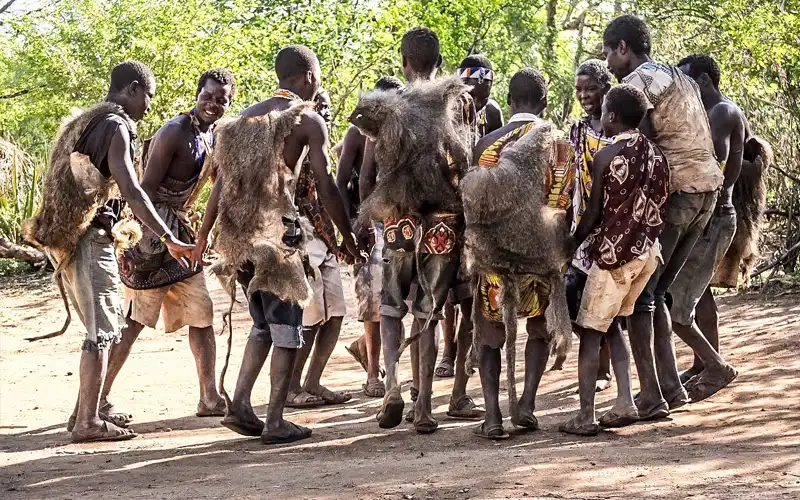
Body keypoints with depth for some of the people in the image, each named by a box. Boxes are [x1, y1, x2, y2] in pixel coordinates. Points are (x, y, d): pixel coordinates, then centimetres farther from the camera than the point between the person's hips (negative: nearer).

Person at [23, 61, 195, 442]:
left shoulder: (82, 123, 19)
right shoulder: (116, 127, -11)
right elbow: (131, 191, -22)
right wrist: (169, 240, -25)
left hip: (64, 237, 9)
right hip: (89, 238, -9)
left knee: (104, 326, 18)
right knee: (102, 331, -6)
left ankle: (87, 410, 21)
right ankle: (88, 422, -7)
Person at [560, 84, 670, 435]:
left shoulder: (605, 156, -12)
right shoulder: (655, 153, 6)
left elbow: (594, 213, -10)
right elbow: (661, 205, 9)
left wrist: (571, 246, 4)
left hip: (614, 251, -7)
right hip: (648, 251, 7)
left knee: (590, 330, 1)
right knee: (611, 322, 20)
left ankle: (586, 416, -2)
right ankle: (625, 402, 10)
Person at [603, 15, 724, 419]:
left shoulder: (637, 82, -5)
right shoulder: (681, 79, 22)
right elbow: (705, 141, 18)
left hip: (672, 189, -8)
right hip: (707, 188, 8)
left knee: (637, 294, -2)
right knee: (655, 292, 16)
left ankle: (650, 397, -8)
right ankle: (671, 387, 10)